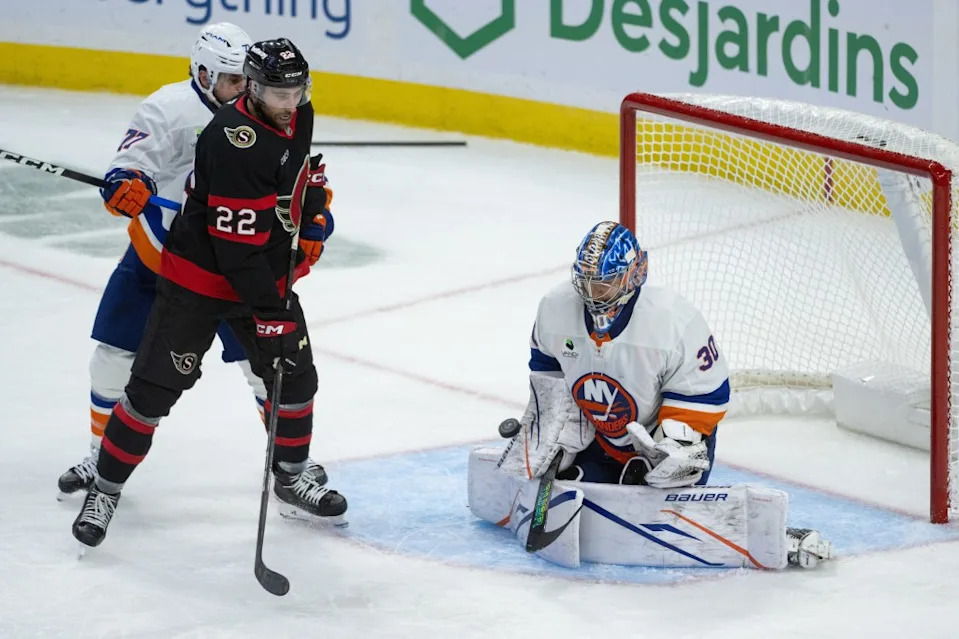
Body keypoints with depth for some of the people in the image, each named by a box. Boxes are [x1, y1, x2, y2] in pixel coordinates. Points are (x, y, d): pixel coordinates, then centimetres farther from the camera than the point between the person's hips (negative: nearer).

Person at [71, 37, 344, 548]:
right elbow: (237, 244, -29)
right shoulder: (235, 143, -30)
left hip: (267, 271, 8)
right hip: (200, 275, -8)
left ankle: (292, 478, 29)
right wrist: (268, 310, -26)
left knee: (295, 374, 10)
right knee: (154, 387, -5)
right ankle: (105, 488, 7)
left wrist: (314, 216, 9)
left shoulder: (297, 114, -3)